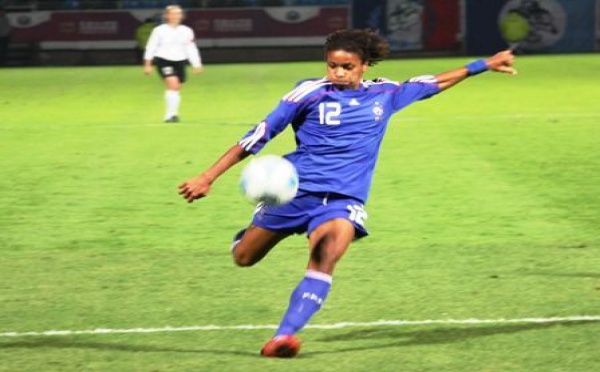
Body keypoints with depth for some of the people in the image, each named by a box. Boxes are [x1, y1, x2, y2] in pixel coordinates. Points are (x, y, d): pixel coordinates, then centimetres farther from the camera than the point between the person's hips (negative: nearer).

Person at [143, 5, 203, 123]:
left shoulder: (187, 31, 6)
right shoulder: (159, 30, -3)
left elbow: (191, 49, 10)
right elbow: (151, 47, 1)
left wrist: (197, 65, 6)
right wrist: (147, 64, -1)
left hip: (180, 61, 4)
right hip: (164, 60, -4)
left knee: (177, 89, 7)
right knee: (173, 84, -22)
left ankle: (171, 115, 21)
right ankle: (171, 114, -20)